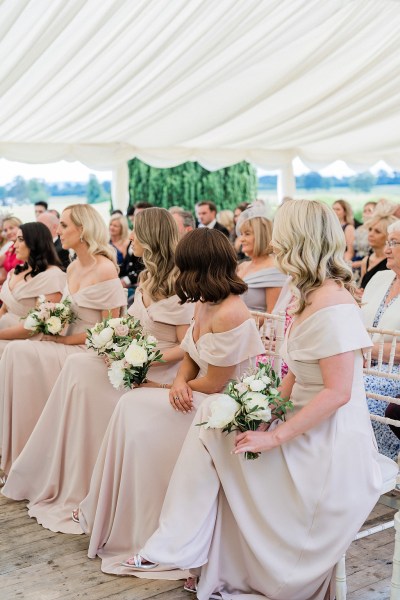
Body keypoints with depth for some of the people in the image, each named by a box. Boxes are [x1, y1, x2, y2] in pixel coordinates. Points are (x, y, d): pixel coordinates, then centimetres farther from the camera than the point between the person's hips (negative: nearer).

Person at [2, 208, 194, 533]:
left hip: (160, 372, -8)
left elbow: (187, 347, -16)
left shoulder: (176, 284, -15)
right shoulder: (149, 278, 11)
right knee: (79, 366, -11)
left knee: (82, 371, -21)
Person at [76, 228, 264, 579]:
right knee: (132, 406, -5)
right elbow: (190, 357, 12)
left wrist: (173, 388, -4)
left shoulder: (229, 314, -25)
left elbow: (213, 384, -21)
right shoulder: (205, 303, 5)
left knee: (136, 411, -13)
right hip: (198, 397, 9)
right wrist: (180, 382, -10)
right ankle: (110, 518, 5)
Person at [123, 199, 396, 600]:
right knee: (213, 417, 0)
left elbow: (337, 392, -24)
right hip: (305, 425, 9)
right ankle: (177, 548, 4)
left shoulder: (332, 305, -19)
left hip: (332, 444, -9)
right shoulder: (310, 297, 13)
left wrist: (276, 436, -21)